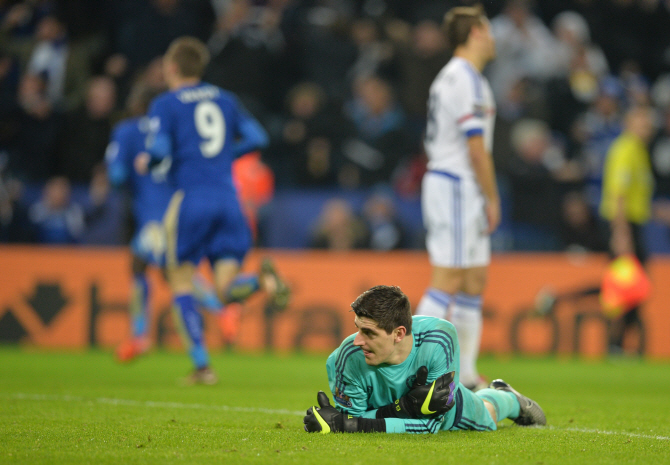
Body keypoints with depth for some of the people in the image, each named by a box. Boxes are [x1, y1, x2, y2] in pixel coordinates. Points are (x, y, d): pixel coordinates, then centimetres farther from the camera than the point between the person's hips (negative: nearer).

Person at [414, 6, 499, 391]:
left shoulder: (450, 76, 17)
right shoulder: (467, 79, -13)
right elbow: (476, 147, -18)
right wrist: (493, 199, -12)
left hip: (443, 182, 10)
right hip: (458, 187, -10)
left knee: (475, 281, 11)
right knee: (448, 283, -11)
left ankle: (466, 374, 12)